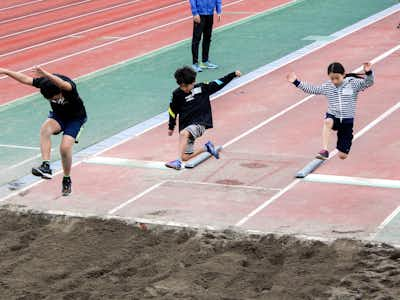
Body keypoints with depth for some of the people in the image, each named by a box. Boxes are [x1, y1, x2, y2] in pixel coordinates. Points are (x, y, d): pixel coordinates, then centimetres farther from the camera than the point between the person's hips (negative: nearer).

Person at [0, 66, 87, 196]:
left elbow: (63, 85, -61)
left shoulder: (69, 86, -37)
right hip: (58, 115, 4)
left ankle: (67, 180, 7)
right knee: (45, 129, -30)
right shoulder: (44, 82, -23)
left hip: (75, 118, -4)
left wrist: (46, 75, -78)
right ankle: (46, 166, -36)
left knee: (65, 147, -19)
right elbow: (26, 79, -12)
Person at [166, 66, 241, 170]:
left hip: (199, 124, -4)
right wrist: (171, 127, 20)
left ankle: (178, 162, -38)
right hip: (185, 127, 4)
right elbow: (173, 111, 13)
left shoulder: (202, 88, -4)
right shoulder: (177, 94, -1)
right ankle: (207, 148, 25)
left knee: (183, 133, -35)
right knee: (185, 157, 0)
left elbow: (218, 84, 3)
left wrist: (233, 74, -1)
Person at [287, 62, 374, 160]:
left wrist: (368, 73, -36)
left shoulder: (353, 83, -5)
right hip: (333, 117, 1)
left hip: (347, 121, -1)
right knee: (328, 122, -41)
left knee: (343, 156, 2)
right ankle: (324, 151, -43)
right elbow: (311, 89, 10)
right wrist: (296, 82, 3)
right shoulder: (327, 86, 4)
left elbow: (368, 83, -15)